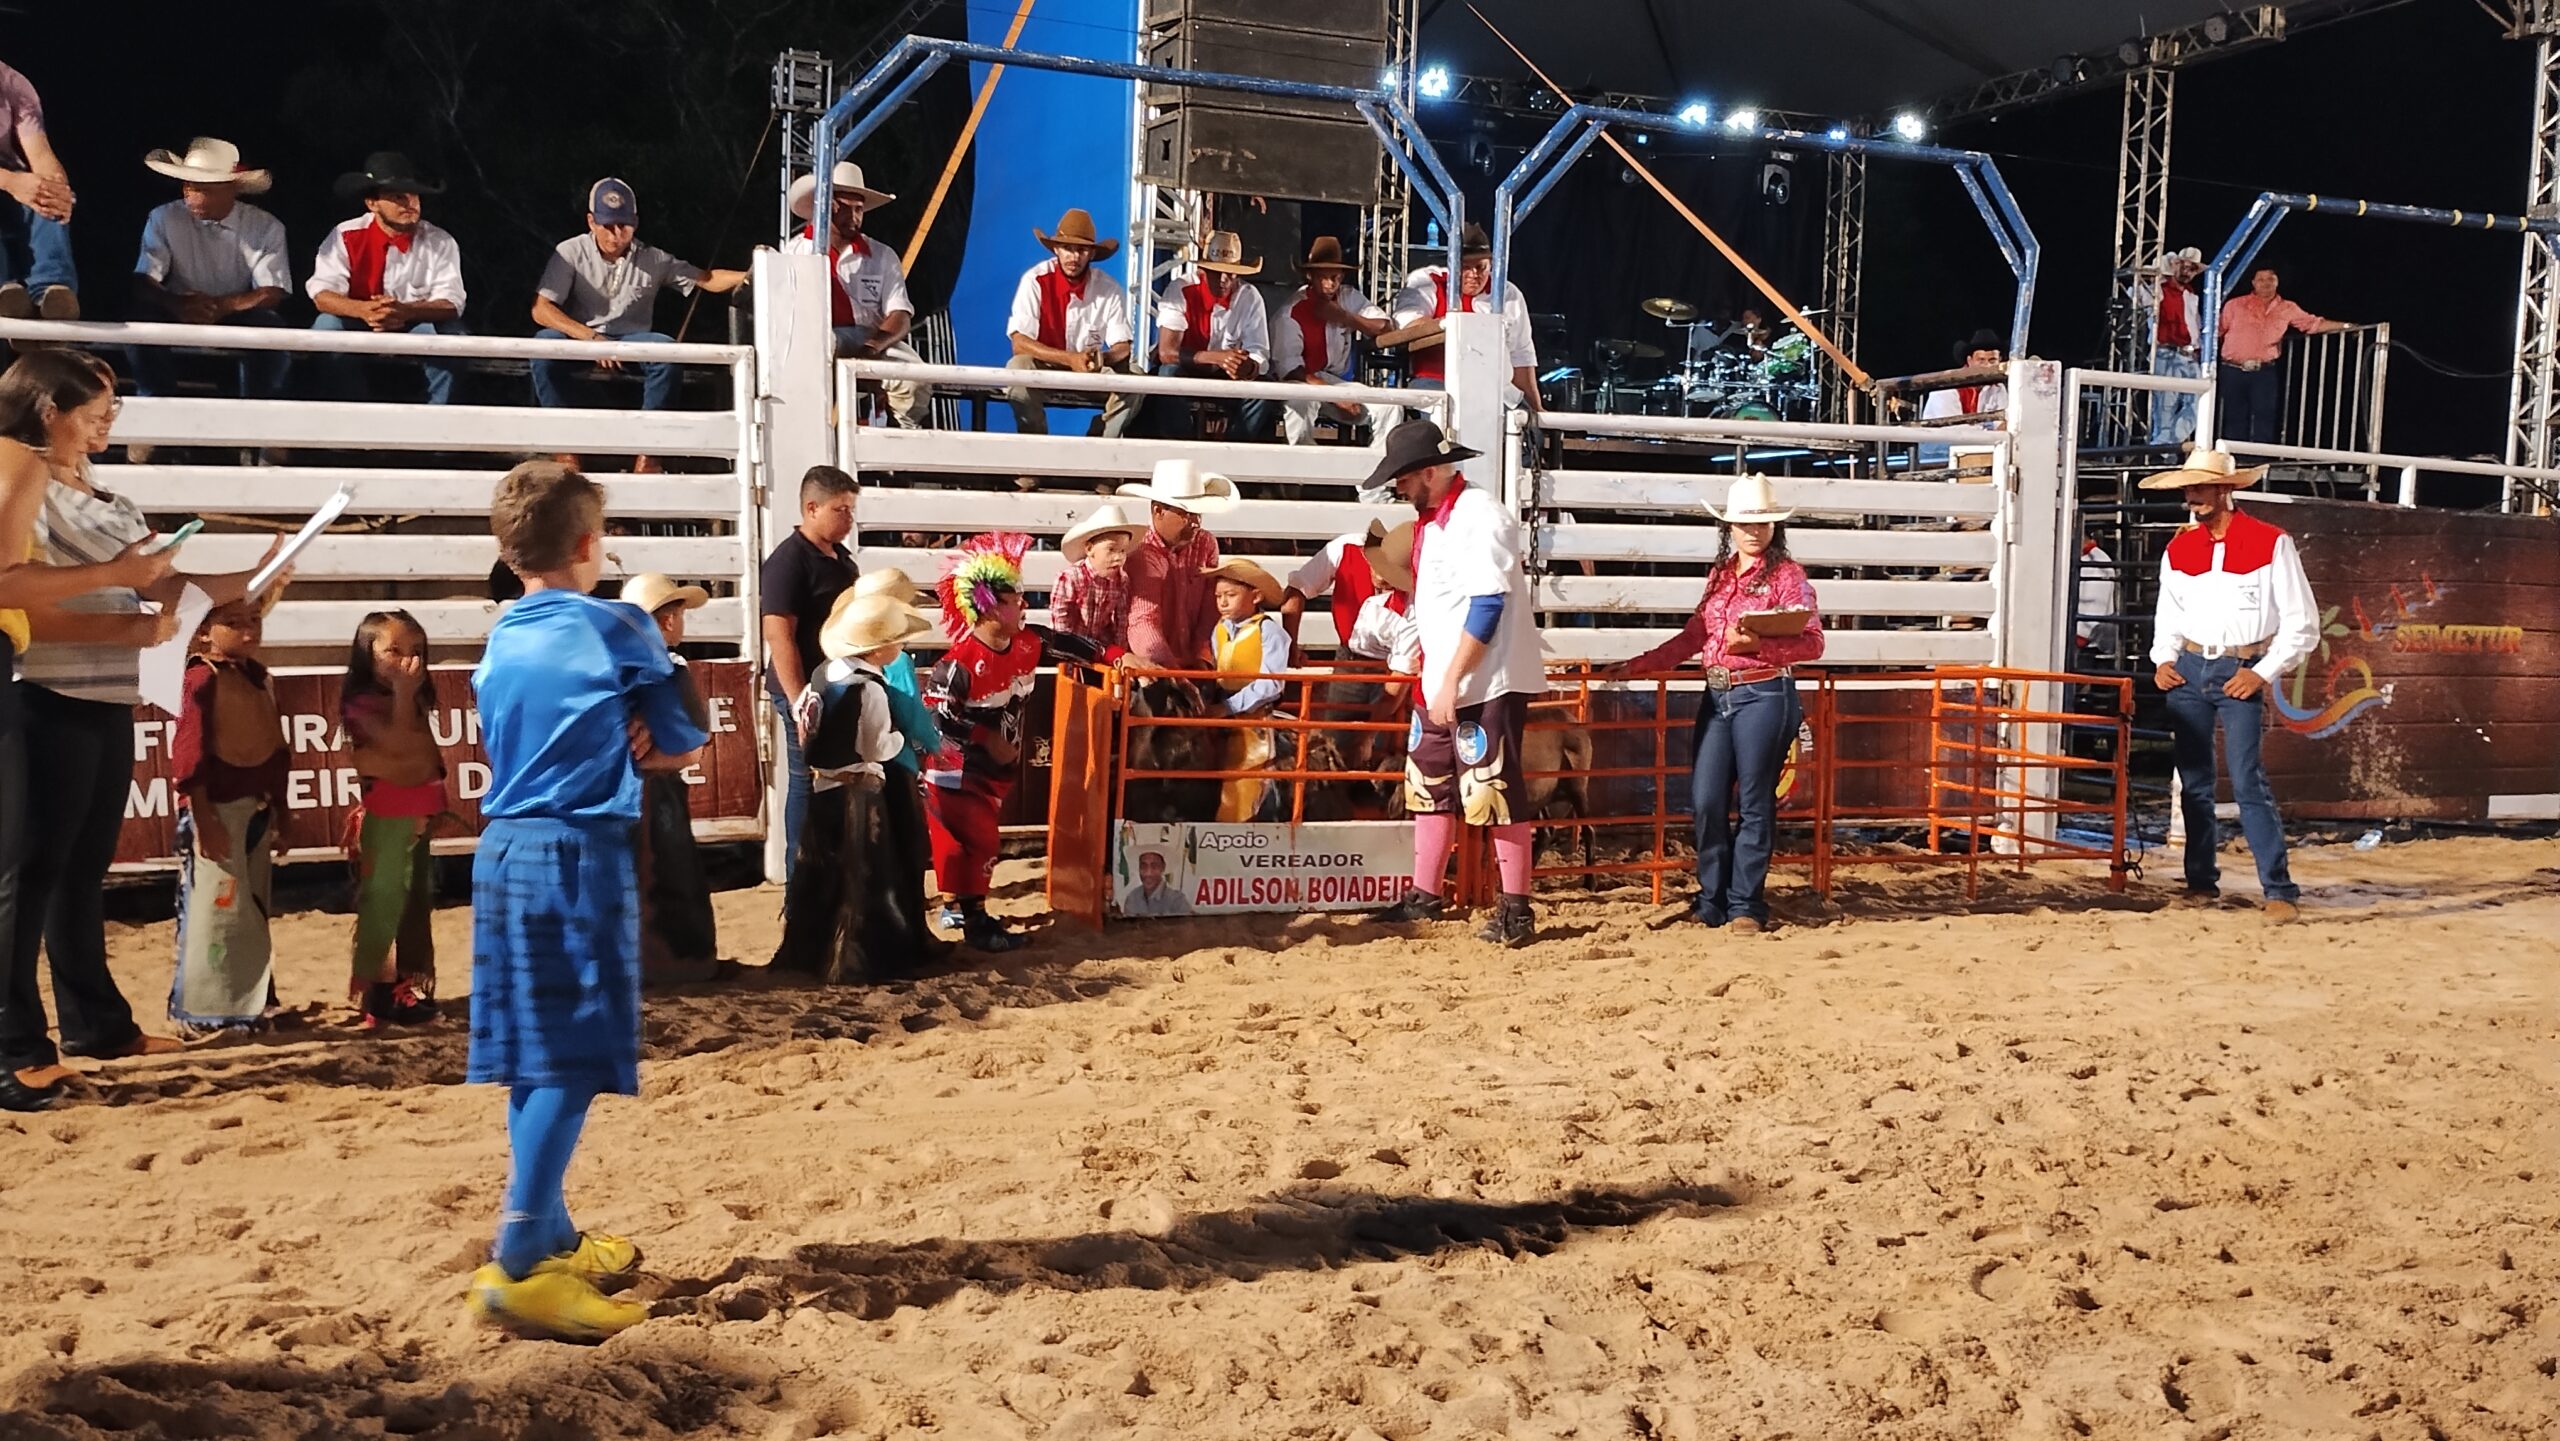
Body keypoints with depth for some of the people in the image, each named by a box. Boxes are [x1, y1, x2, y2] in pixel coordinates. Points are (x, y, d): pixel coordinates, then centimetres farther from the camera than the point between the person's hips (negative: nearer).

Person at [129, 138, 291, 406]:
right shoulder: (163, 219, -4)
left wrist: (222, 305, -31)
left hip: (239, 319, -1)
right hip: (180, 318, 1)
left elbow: (273, 293, -13)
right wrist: (176, 304, -32)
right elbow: (143, 283, -9)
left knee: (270, 327, -31)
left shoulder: (266, 227, -5)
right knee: (141, 325, -27)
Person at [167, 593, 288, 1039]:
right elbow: (189, 753, -16)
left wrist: (279, 812, 16)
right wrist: (203, 818, -19)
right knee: (214, 909, -6)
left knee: (253, 911, 12)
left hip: (257, 808, 8)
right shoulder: (202, 678, -11)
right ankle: (201, 1012, 1)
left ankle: (246, 1003, 21)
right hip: (217, 808, -8)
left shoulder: (260, 678, 13)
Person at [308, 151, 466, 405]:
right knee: (327, 325, -29)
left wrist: (404, 312, -40)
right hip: (360, 328, 1)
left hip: (418, 332, 0)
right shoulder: (346, 237, -9)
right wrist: (364, 310, -39)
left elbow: (450, 304, -20)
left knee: (448, 332, -30)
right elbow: (322, 294, -17)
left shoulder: (440, 242, -9)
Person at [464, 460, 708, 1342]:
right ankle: (517, 1264, -10)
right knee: (573, 1065, -6)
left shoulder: (500, 641, 13)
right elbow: (683, 741, -1)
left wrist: (616, 747, 7)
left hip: (502, 849, 7)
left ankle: (551, 1238, 26)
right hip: (581, 853, -7)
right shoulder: (617, 629, -7)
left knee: (535, 1061, 14)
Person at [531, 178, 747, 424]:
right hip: (578, 339, -1)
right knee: (544, 342, -33)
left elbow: (706, 280, -3)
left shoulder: (653, 260, 2)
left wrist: (748, 277, -24)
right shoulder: (570, 253, -4)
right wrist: (591, 338, -26)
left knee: (668, 350, -29)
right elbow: (541, 310, -11)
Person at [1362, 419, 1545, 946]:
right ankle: (1425, 897, 26)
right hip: (1440, 683, 10)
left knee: (1491, 792, -6)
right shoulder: (1433, 520, 12)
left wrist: (1452, 682, -22)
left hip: (1486, 684, -10)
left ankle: (1516, 910, 3)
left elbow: (1487, 606, -22)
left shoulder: (1478, 517, -16)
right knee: (1429, 784, 15)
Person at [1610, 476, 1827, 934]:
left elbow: (1812, 642, -10)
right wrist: (1638, 665, 13)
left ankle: (1746, 906, 9)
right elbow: (1693, 637, 18)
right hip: (1716, 696, 6)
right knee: (1705, 803, 4)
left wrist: (1758, 644, -24)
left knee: (1754, 804, 0)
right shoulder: (1720, 575, 14)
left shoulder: (1787, 575, -3)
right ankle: (1713, 901, 16)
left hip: (1764, 696, -6)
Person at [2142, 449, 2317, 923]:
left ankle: (2279, 890, -11)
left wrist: (2263, 673, -11)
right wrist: (2163, 659, 4)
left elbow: (2302, 622, -2)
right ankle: (2201, 880, 18)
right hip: (2188, 670, 5)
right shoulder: (2178, 549, 10)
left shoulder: (2271, 544, -4)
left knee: (2246, 778, -14)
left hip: (2241, 673, -5)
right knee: (2193, 781, 7)